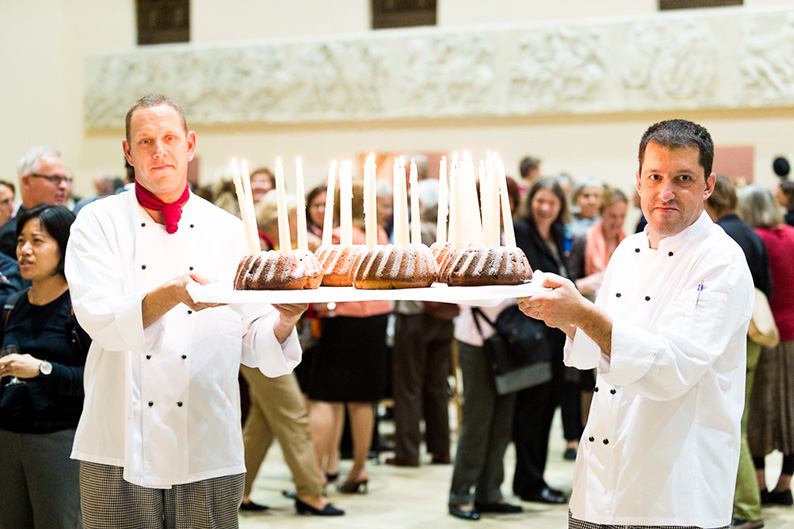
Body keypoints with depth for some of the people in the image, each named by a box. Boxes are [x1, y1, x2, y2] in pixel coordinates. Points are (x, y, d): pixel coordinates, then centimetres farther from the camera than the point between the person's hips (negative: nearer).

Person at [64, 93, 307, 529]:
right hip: (121, 451, -1)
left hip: (209, 453, 2)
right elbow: (99, 320, -12)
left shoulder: (229, 231, 9)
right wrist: (171, 294, -28)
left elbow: (255, 348, 7)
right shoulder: (98, 223, 3)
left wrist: (284, 323, -15)